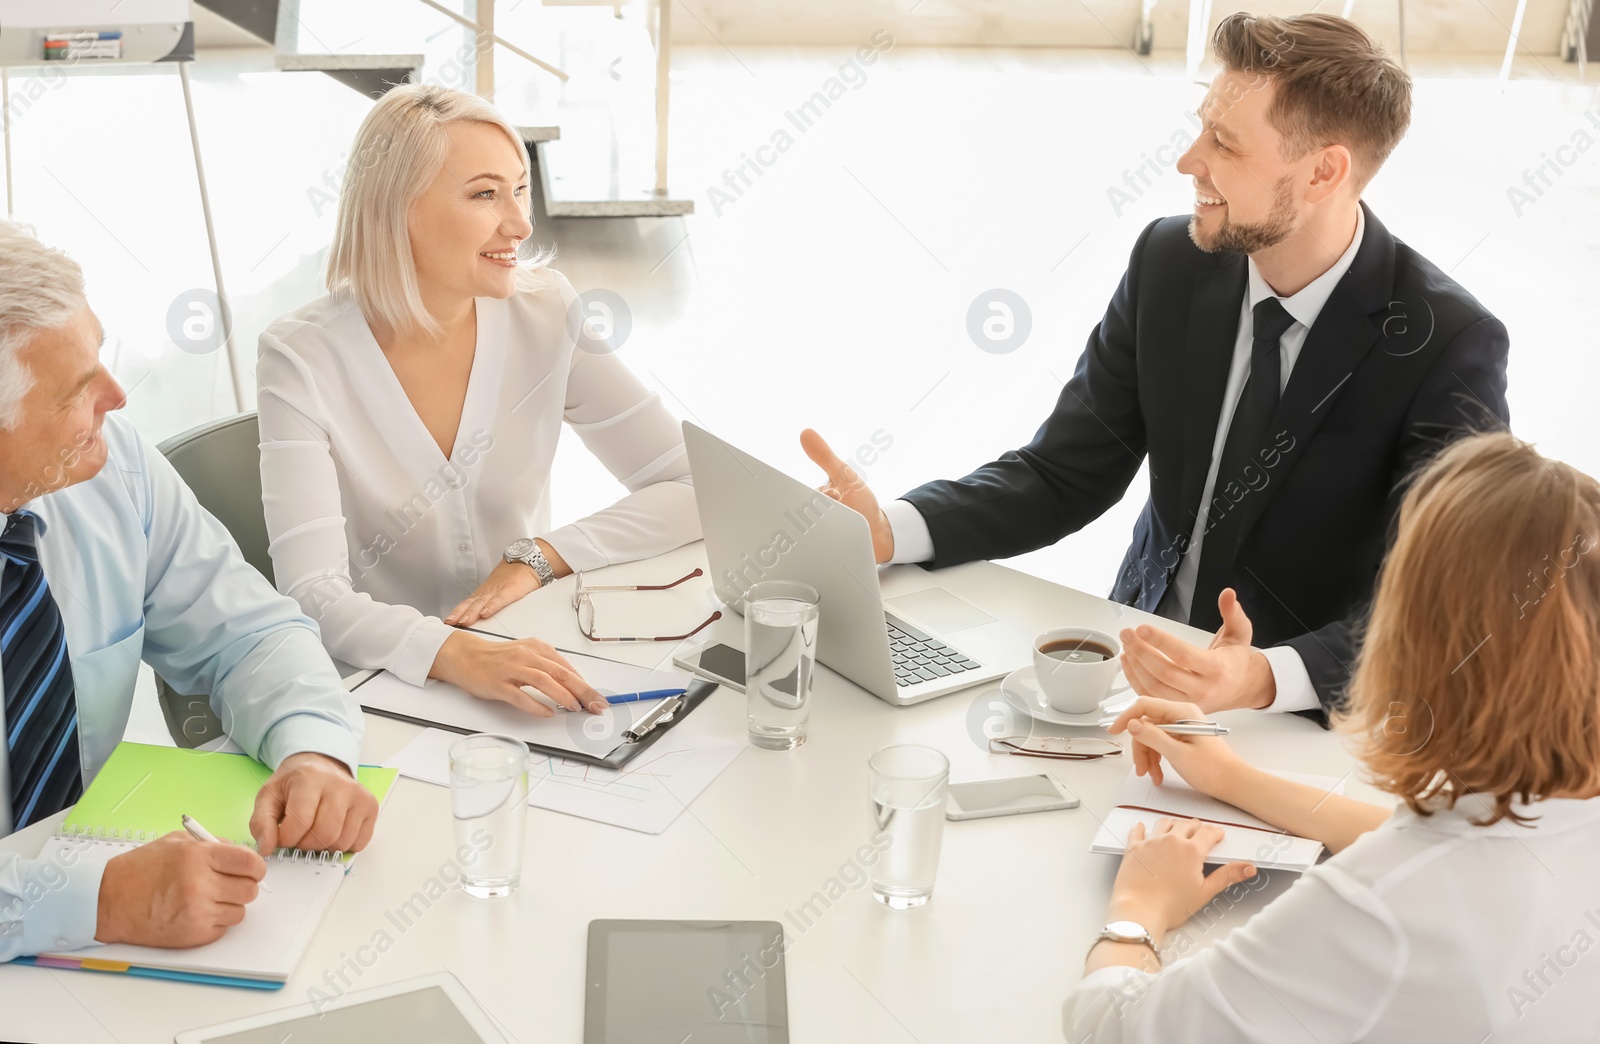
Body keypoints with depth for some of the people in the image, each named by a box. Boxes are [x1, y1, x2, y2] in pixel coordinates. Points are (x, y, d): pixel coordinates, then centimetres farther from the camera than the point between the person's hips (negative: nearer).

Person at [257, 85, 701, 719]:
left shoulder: (545, 314, -6)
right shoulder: (303, 358, -15)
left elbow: (693, 490, -5)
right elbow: (314, 596, -25)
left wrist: (539, 557, -18)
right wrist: (454, 655, -44)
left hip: (525, 663, 1)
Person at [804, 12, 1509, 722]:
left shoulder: (1450, 345, -16)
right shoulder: (1168, 263, -3)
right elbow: (1062, 475, 1)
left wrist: (1265, 678, -39)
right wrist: (889, 530, -16)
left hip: (1313, 715, -3)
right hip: (1147, 656, 4)